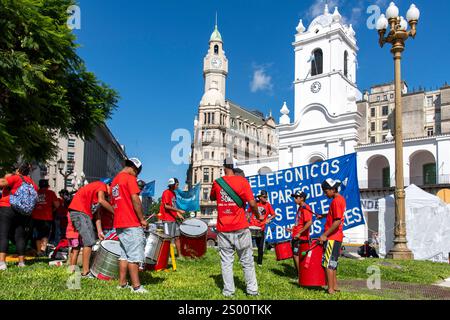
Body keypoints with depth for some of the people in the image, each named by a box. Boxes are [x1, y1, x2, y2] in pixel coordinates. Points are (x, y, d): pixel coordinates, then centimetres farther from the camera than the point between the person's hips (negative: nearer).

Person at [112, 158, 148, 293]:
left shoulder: (114, 181, 18)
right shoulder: (130, 178, -9)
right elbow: (135, 200, -16)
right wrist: (142, 219, -11)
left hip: (119, 224, 9)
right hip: (132, 224, -9)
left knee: (124, 254, 13)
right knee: (134, 255, -6)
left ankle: (122, 283, 15)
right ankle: (136, 286, -5)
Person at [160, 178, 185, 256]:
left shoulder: (173, 193, 17)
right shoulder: (166, 192, -10)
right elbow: (166, 206, -18)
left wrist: (178, 215, 9)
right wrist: (179, 210, -19)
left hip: (174, 219, 9)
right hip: (167, 219, -9)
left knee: (177, 237, 10)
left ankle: (179, 255, 16)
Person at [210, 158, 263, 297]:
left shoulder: (217, 182, 3)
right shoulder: (242, 181, -5)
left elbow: (212, 198, 22)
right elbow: (252, 203, -10)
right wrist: (258, 216, 5)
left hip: (223, 230, 2)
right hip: (240, 228, -2)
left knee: (226, 261, 8)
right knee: (247, 261, 9)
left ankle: (228, 291, 11)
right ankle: (252, 290, 14)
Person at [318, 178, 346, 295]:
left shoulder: (336, 201, -18)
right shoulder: (340, 199, 13)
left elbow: (337, 221, -25)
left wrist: (325, 235, -22)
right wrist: (324, 216, 16)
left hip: (332, 238, -10)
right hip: (337, 237, 10)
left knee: (328, 263, -5)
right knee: (332, 263, 17)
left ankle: (330, 290, -2)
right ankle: (335, 286, 24)